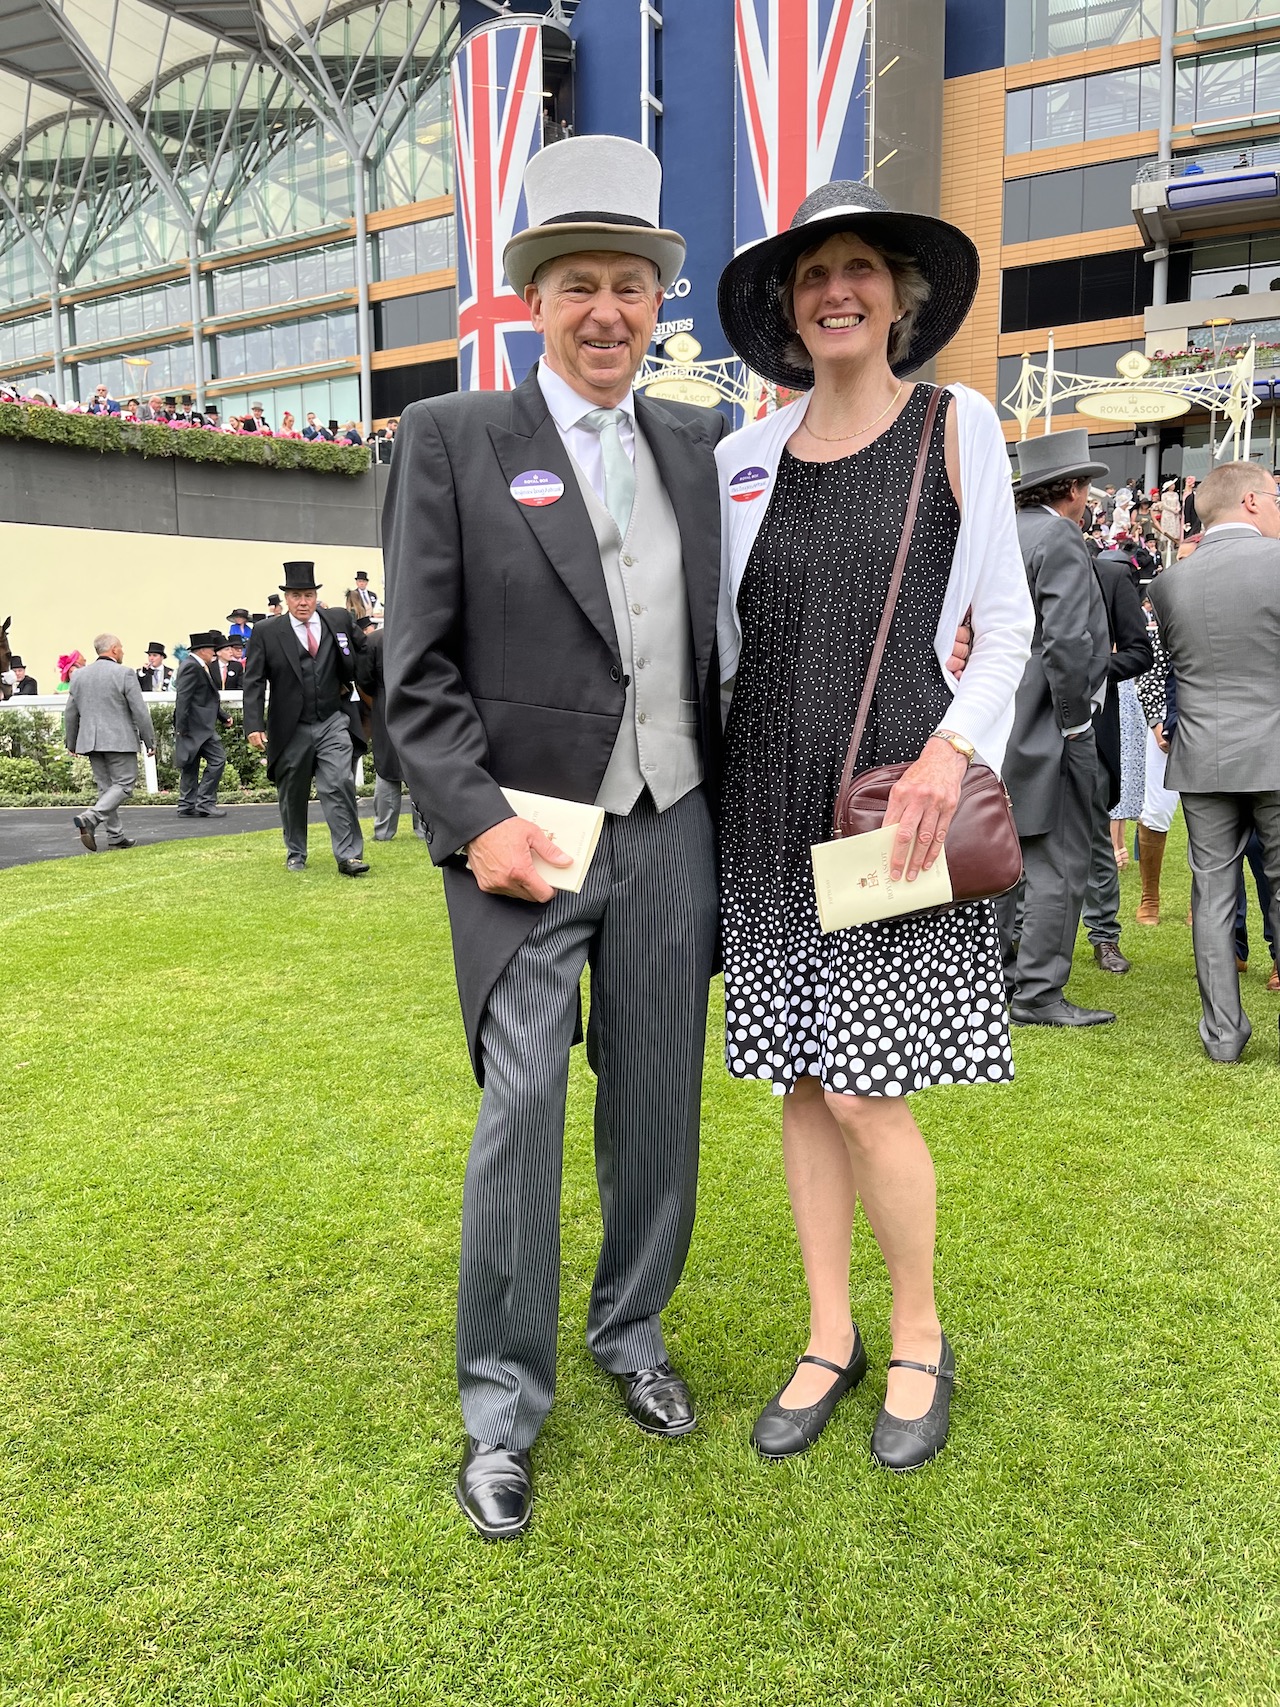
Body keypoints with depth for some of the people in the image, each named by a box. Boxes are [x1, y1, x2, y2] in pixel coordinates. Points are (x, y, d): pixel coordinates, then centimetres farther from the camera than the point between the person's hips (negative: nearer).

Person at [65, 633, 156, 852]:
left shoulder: (79, 675, 10)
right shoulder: (124, 674, -9)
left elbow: (71, 713, 15)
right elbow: (140, 712, -10)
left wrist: (71, 742, 25)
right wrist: (150, 741, -2)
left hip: (91, 741, 7)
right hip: (119, 740, -7)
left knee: (105, 787, 12)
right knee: (124, 784, -2)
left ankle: (116, 836, 13)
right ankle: (89, 818, -20)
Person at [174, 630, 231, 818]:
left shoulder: (198, 666, 20)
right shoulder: (192, 666, -13)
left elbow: (208, 699, 27)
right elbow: (183, 697, -19)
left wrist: (223, 716, 21)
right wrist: (181, 727, -22)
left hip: (199, 725, 11)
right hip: (197, 725, -11)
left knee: (191, 766, 12)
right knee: (217, 759, -10)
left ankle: (187, 806, 16)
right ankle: (204, 802, -8)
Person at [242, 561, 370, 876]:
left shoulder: (339, 621, 3)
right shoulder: (266, 633, -3)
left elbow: (362, 650, 22)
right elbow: (253, 682, -6)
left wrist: (349, 680, 10)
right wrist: (254, 726, -16)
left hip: (332, 723, 0)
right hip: (290, 729, 0)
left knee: (339, 785, -13)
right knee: (292, 796, 11)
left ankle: (349, 856, -11)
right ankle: (295, 854, 27)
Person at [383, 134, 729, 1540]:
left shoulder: (696, 446, 11)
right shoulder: (450, 439, 0)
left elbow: (725, 631, 14)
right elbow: (417, 669, -5)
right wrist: (476, 821, -14)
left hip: (673, 833, 4)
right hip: (523, 840, -3)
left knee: (658, 1101, 12)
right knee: (520, 1113, -1)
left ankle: (632, 1331, 34)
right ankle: (501, 1406, 18)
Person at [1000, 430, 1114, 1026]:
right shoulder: (1061, 541, -14)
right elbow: (1066, 642, -23)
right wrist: (1074, 722, -15)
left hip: (1002, 728, 9)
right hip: (1047, 731, -9)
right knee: (1059, 867, -3)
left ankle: (1005, 975, 28)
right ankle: (1038, 994, 2)